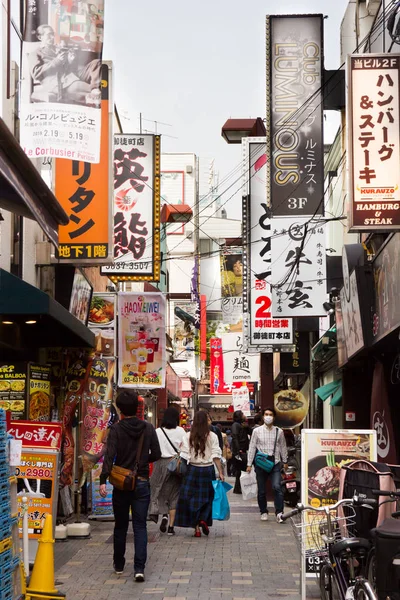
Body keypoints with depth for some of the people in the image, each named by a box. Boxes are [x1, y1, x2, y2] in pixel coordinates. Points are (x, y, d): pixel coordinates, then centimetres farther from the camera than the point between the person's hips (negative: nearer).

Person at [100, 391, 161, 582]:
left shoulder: (116, 429, -9)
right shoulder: (148, 428, -2)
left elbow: (109, 456, -18)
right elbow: (156, 455, 1)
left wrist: (103, 480, -21)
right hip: (142, 483, 1)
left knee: (120, 525, 15)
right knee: (140, 526, 3)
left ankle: (119, 564, 27)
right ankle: (139, 568, -9)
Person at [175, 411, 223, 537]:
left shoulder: (188, 437, -3)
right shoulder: (212, 436, -3)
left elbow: (184, 456, -5)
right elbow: (216, 456, -5)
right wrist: (220, 472, -2)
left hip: (193, 469, 0)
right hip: (208, 470, 0)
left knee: (192, 498, 6)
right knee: (207, 497, 16)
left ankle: (197, 528, 4)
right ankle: (204, 519, -3)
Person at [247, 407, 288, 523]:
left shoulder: (279, 431, 5)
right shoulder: (257, 431, 3)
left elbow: (283, 447, 14)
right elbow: (252, 447, 4)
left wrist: (285, 461, 16)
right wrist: (249, 464, 2)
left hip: (275, 463, -1)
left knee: (277, 487, -17)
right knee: (261, 490, 7)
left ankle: (279, 513, -16)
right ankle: (264, 512, 22)